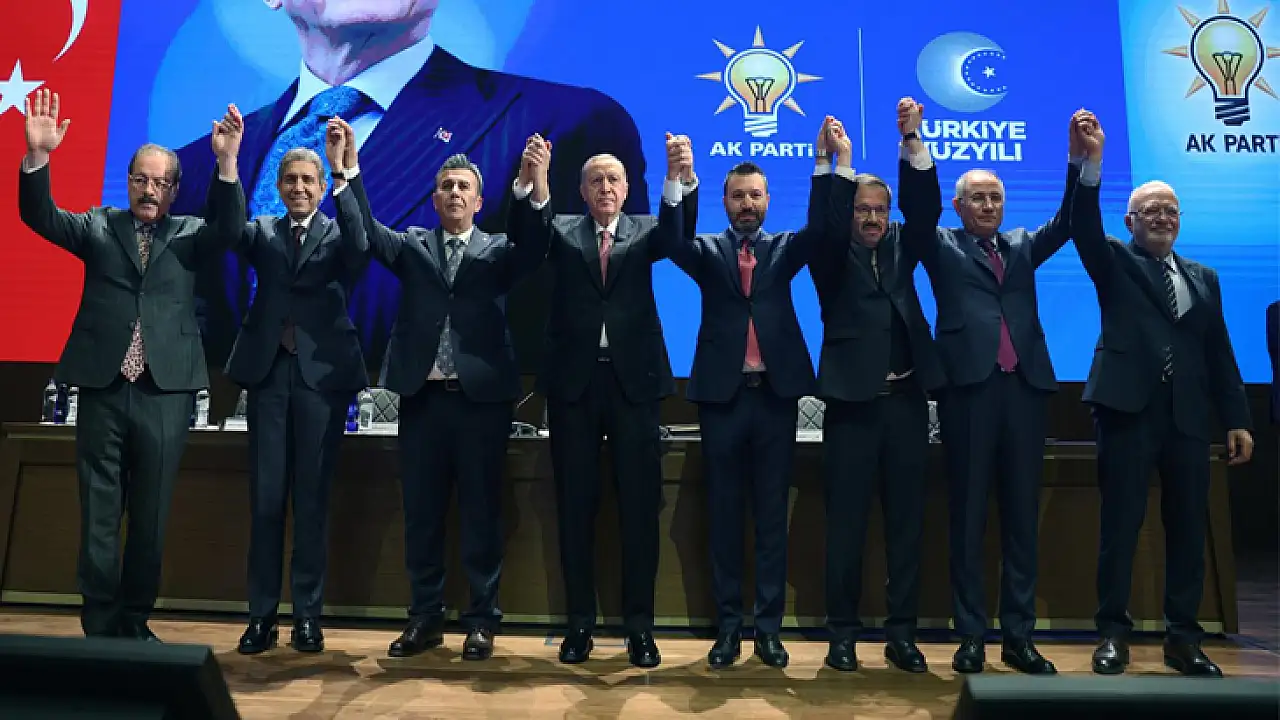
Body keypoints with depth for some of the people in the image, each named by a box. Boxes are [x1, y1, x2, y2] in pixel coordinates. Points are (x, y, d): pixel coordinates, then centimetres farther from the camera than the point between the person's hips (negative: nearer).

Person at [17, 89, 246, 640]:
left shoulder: (189, 235, 7)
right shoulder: (98, 227, 12)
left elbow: (229, 228, -11)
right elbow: (40, 217, -1)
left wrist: (227, 164, -26)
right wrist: (38, 156, -18)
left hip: (165, 391, -1)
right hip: (103, 388, 1)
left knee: (151, 517, 7)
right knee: (98, 516, 6)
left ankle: (135, 623, 21)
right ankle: (100, 627, 18)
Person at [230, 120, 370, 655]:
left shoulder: (338, 234, 7)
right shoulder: (262, 232, 14)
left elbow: (360, 247, -16)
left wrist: (341, 171, -24)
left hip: (322, 372, -2)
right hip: (268, 370, 2)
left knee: (313, 497, 3)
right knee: (265, 498, 4)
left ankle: (308, 614, 13)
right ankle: (262, 614, 14)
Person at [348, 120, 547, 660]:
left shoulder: (499, 251, 8)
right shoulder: (412, 246, 13)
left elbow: (534, 247, -12)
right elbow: (365, 230, -2)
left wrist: (537, 184, -28)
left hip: (482, 397, -2)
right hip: (423, 396, 2)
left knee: (481, 513, 4)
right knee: (421, 512, 9)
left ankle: (482, 620, 16)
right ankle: (425, 617, 23)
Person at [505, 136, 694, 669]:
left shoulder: (644, 231, 10)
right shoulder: (562, 230, 10)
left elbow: (674, 233, -12)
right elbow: (525, 232, -11)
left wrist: (676, 178, -32)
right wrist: (530, 182, -31)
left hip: (634, 379, 0)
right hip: (574, 380, 1)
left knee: (640, 505, 3)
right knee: (575, 505, 7)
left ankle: (639, 625, 14)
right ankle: (580, 622, 19)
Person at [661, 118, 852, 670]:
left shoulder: (784, 249, 11)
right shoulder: (707, 252, 9)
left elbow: (823, 226, -7)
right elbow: (674, 240, -12)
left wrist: (826, 161, -18)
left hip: (776, 394, 1)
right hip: (723, 395, 0)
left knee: (772, 515, 6)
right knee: (724, 515, 6)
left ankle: (769, 628, 15)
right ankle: (728, 627, 16)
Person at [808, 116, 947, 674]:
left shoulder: (900, 250, 14)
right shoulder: (832, 259, 6)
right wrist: (840, 162, -21)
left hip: (907, 400, 3)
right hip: (853, 403, -3)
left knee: (906, 522, 7)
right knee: (846, 524, 2)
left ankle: (901, 633, 17)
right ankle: (843, 632, 13)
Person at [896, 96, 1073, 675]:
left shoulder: (1023, 247, 19)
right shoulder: (943, 247, 9)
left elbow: (1068, 222, 6)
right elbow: (916, 208, -6)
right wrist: (913, 141, -18)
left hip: (1025, 389, 4)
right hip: (969, 389, -3)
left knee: (1022, 517, 7)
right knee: (967, 518, 2)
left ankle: (1019, 636, 16)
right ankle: (971, 636, 9)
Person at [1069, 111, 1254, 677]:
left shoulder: (1203, 277, 18)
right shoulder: (1115, 264, 8)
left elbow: (1220, 354, 15)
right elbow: (1085, 227, -12)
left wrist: (1237, 419, 8)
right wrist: (1090, 163, -26)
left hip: (1187, 416, 4)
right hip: (1128, 408, -4)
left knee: (1188, 529, 7)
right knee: (1120, 527, -1)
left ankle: (1183, 638, 19)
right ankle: (1113, 633, 8)